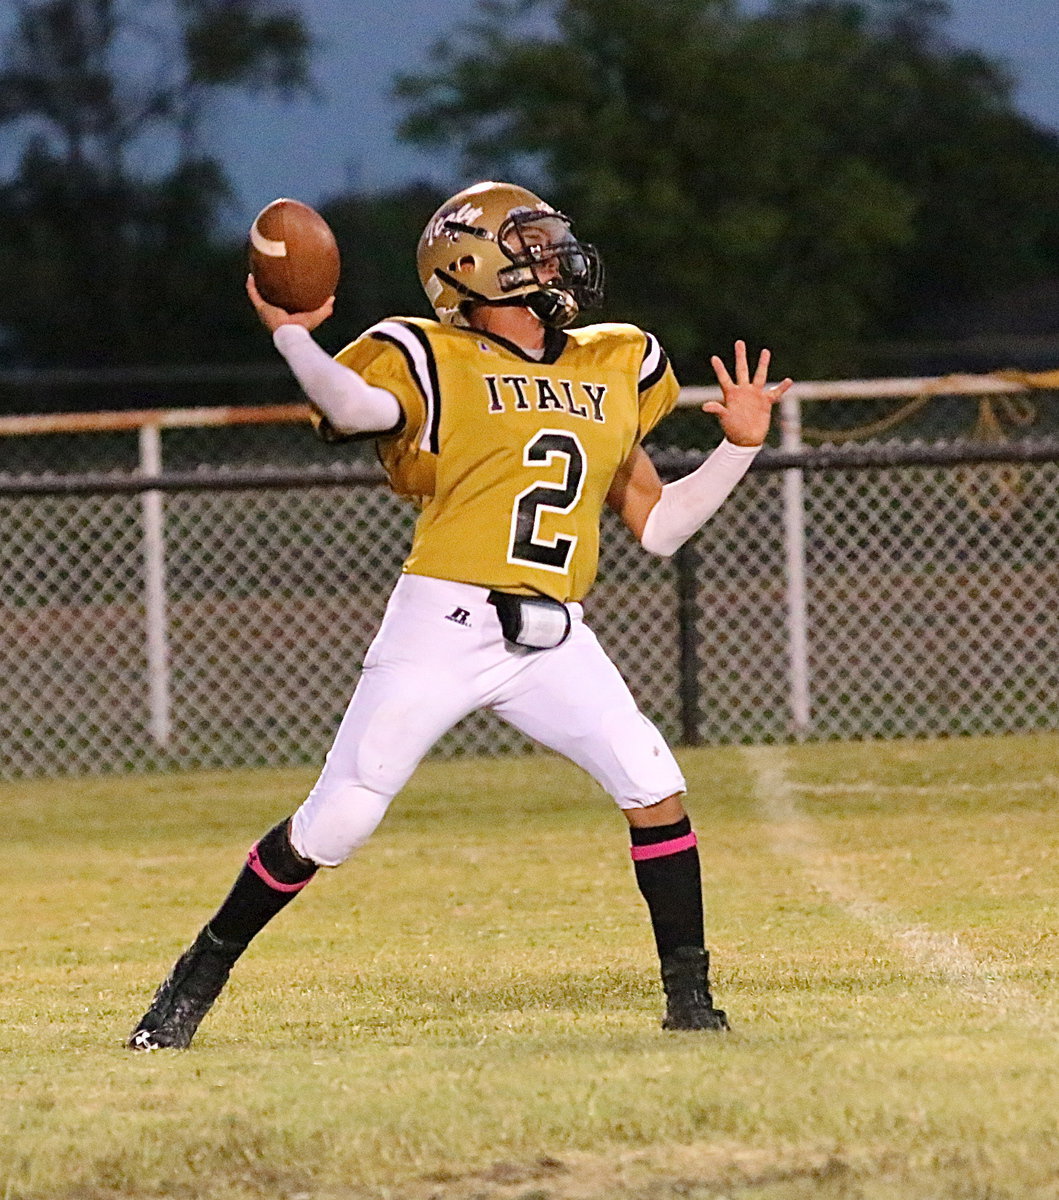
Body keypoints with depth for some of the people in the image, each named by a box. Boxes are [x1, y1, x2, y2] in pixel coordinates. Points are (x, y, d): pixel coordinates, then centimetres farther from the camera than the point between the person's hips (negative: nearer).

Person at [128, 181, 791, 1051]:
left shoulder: (616, 369, 16)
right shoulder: (436, 362, 0)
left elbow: (657, 527, 20)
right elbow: (356, 405, -23)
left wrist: (740, 447, 12)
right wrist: (293, 336, -35)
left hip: (554, 638, 4)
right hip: (445, 623, -4)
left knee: (654, 787, -13)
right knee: (335, 824, -4)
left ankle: (689, 998, 1)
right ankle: (200, 978, 13)